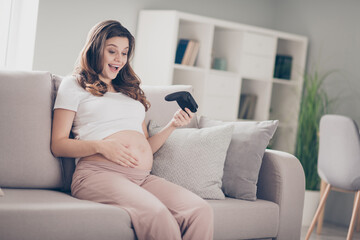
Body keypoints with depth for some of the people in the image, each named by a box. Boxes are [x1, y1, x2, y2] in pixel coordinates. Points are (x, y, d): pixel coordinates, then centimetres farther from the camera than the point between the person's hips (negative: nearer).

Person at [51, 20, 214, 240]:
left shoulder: (131, 90, 30)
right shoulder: (74, 85, 14)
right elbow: (58, 145, 5)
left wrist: (172, 125, 11)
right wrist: (101, 146, -10)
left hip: (143, 178, 5)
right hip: (99, 172, -5)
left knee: (201, 211, -25)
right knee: (156, 214, -37)